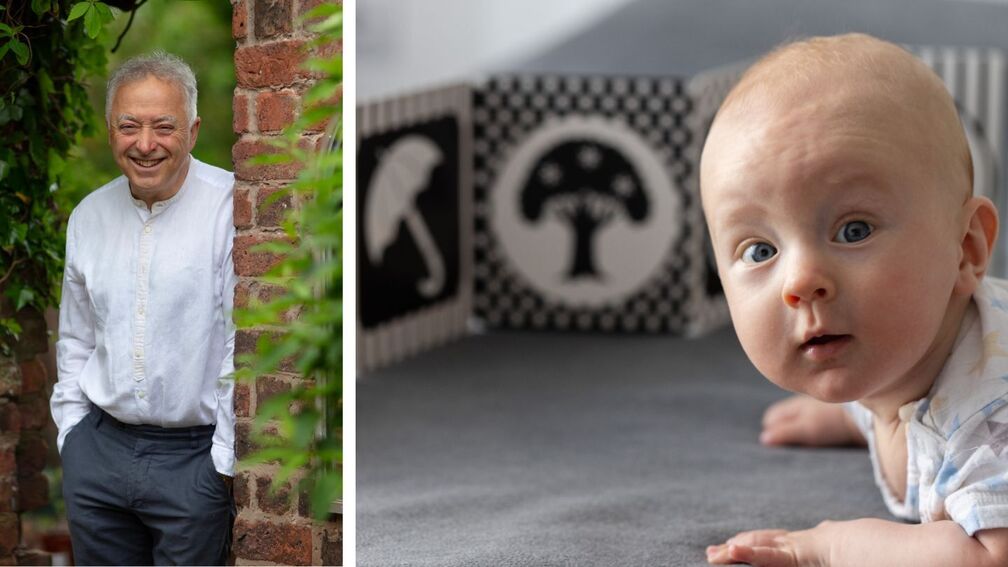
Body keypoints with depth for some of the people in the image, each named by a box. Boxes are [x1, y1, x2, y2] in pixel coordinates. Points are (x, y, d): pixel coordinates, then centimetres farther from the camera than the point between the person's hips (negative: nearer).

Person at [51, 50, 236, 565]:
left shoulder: (231, 206, -13)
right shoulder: (89, 216, 8)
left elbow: (246, 347, -13)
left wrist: (228, 460, -12)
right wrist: (72, 434, 12)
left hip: (194, 456, -5)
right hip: (98, 450, 6)